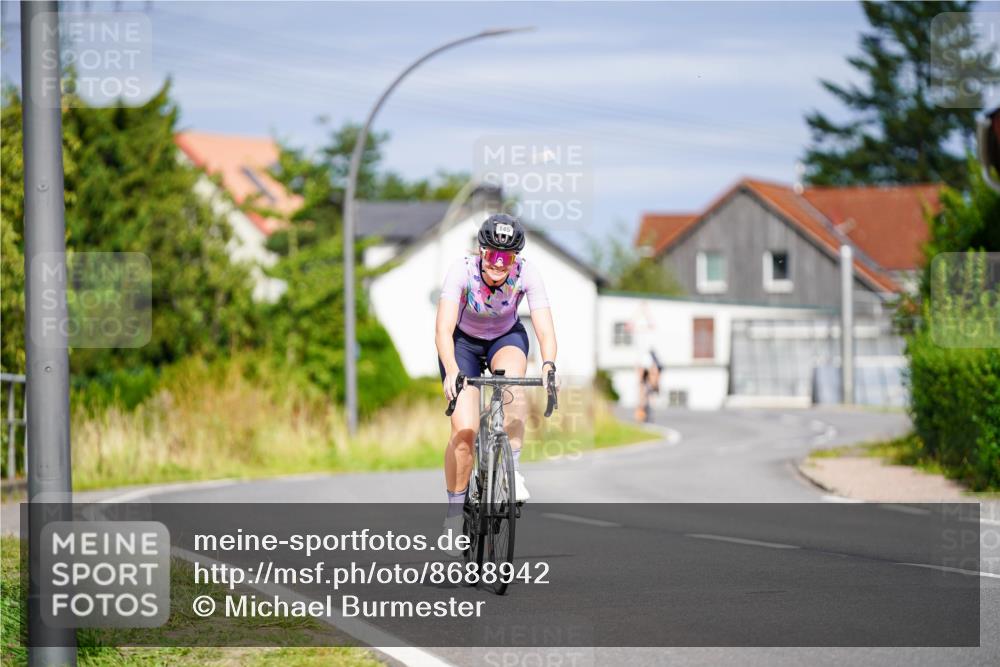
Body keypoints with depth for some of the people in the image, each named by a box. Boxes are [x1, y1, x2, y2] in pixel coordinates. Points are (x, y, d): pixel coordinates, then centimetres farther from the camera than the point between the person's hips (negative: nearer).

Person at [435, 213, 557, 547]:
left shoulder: (527, 273, -26)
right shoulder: (462, 271, -31)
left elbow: (545, 329, -32)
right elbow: (443, 329, -39)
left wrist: (548, 366, -52)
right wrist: (451, 371, -56)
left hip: (506, 337, 1)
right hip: (463, 341, -1)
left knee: (511, 382, -35)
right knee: (465, 432, -16)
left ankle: (512, 471, -25)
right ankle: (454, 513, 2)